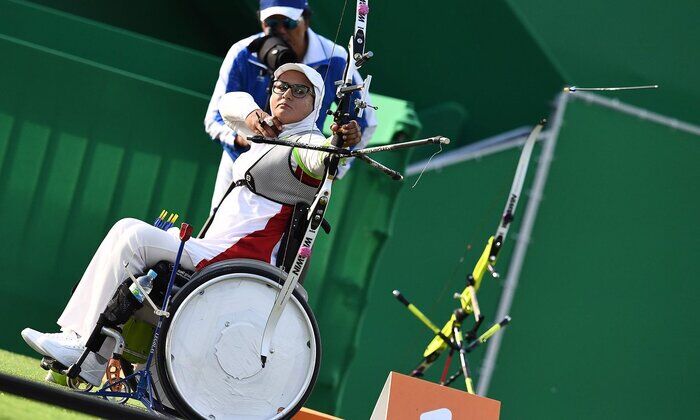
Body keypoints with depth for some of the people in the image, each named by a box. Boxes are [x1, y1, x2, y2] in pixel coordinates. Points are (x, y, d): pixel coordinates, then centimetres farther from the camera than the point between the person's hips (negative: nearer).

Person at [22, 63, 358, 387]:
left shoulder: (307, 144, -8)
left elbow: (322, 160, -31)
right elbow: (231, 102, 19)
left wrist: (342, 144, -55)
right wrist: (251, 115, -4)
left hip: (239, 261, -10)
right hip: (215, 249, 10)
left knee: (137, 237, -17)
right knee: (128, 228, 7)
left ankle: (89, 356, -15)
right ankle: (77, 335, -2)